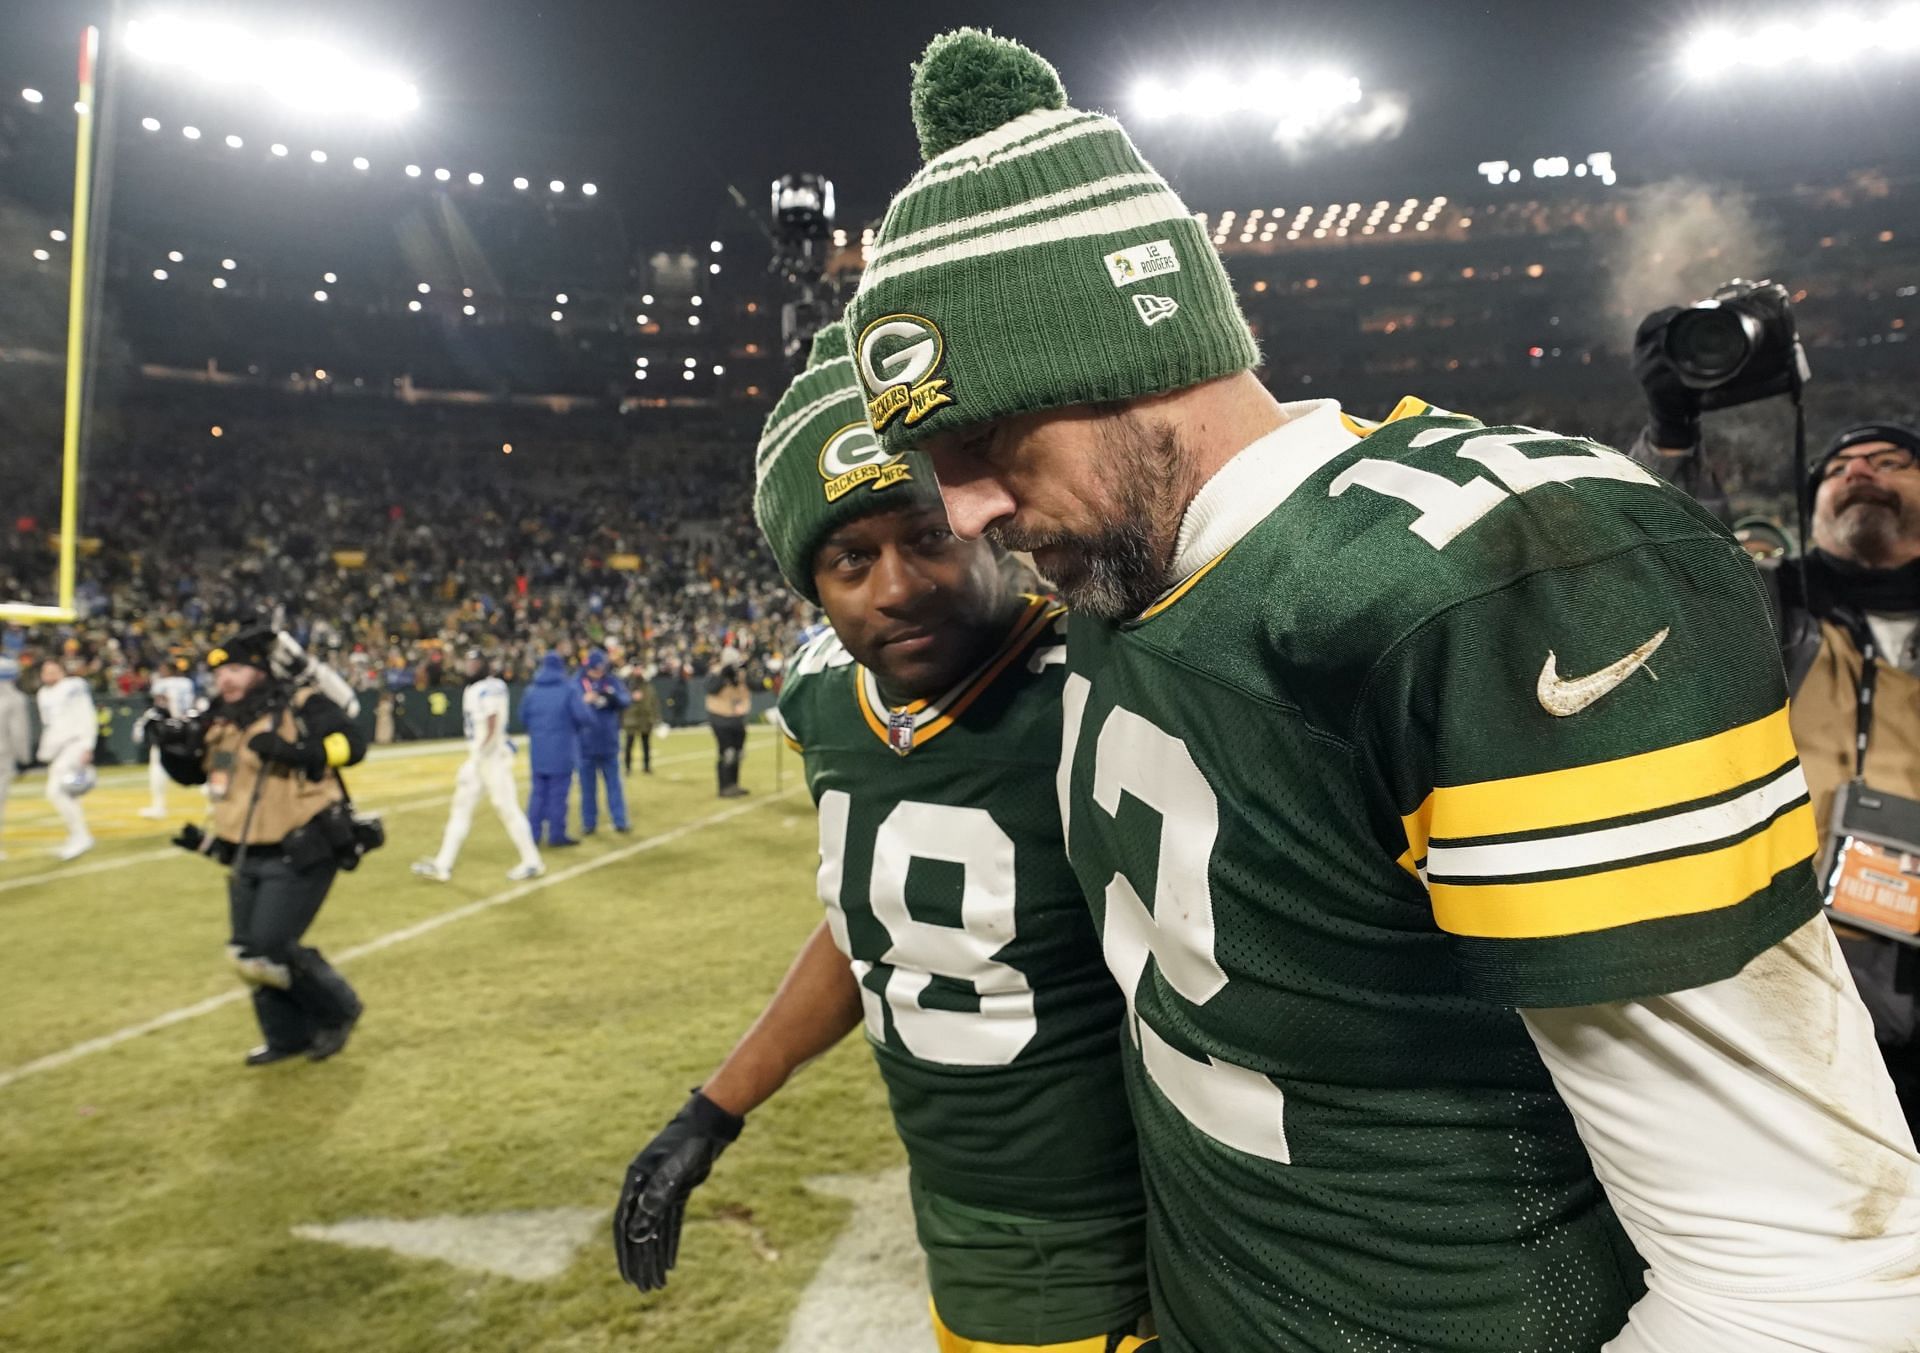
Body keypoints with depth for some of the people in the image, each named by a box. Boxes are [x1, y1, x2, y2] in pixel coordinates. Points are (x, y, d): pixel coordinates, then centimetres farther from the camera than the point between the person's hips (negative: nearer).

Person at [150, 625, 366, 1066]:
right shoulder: (219, 721, 10)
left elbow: (350, 743, -23)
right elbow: (189, 773, 21)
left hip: (298, 856, -8)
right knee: (250, 954, 14)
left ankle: (337, 1010, 12)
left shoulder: (301, 707, -11)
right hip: (245, 859, 8)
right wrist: (173, 745, 1)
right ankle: (288, 1037, 32)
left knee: (269, 951, -12)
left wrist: (294, 751, -34)